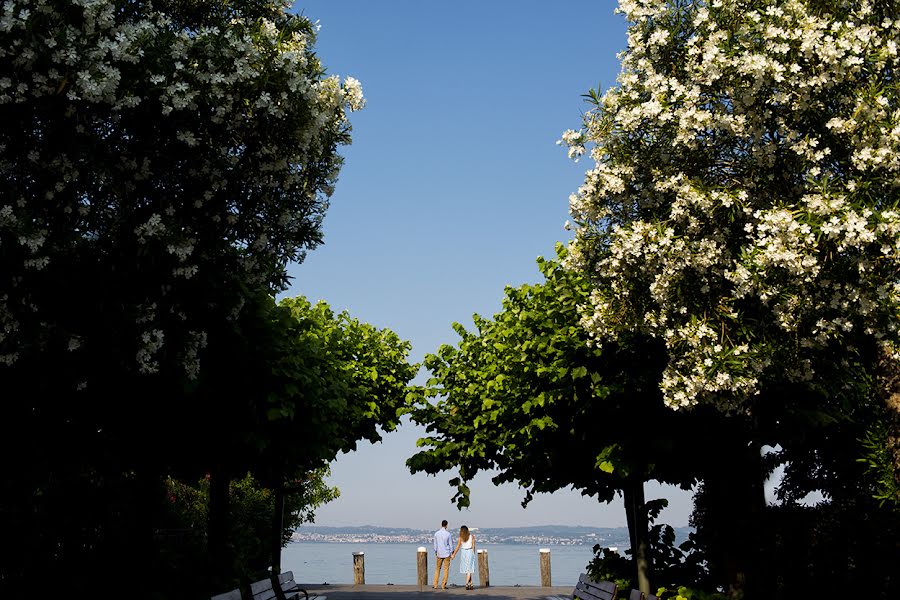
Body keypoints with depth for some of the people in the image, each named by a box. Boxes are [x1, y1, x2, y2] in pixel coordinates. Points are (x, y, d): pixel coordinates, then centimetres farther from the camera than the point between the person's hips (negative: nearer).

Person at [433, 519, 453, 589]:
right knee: (446, 569, 4)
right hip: (447, 554, -2)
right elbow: (451, 544, -4)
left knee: (437, 569, 13)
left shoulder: (436, 533, -2)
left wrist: (435, 553, 15)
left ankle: (435, 585, 10)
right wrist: (452, 554, 5)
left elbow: (435, 544, 4)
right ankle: (443, 585, 1)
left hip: (439, 554, 2)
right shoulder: (448, 534, -9)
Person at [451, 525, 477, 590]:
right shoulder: (472, 536, 1)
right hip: (470, 552, 0)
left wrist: (453, 555, 4)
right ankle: (466, 584, -13)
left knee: (467, 569, 12)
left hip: (463, 553, 0)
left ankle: (471, 584, 15)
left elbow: (458, 547, -3)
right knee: (469, 569, 1)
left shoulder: (461, 538, -3)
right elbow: (473, 546, 0)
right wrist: (473, 554, 9)